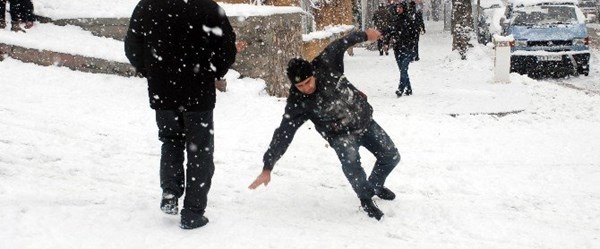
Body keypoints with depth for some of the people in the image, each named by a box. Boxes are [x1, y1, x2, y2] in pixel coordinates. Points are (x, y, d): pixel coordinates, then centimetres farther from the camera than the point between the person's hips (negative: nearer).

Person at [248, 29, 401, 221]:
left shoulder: (325, 64, -20)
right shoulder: (297, 104, -25)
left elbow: (340, 44, -1)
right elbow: (283, 135, -26)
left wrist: (364, 35, 12)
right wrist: (267, 168, -28)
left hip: (365, 121, 4)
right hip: (342, 134, -4)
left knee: (391, 156, 9)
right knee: (350, 159, -34)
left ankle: (376, 186, 39)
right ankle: (366, 199, -10)